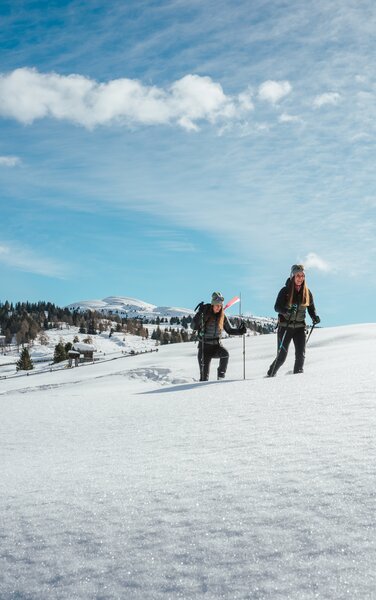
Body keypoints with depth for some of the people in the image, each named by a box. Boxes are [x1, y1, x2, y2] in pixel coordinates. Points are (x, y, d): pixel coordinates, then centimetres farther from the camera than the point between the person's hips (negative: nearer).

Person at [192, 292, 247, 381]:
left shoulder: (222, 317, 3)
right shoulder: (204, 314, -9)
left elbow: (229, 330, 14)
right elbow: (194, 327, -19)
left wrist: (239, 331, -3)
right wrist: (199, 313, -30)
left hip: (216, 345, 2)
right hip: (204, 346, -2)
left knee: (225, 354, -31)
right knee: (204, 373, -6)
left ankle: (221, 375, -14)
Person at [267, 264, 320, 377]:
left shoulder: (307, 292, 5)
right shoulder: (285, 291, -6)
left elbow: (311, 309, 14)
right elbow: (277, 307, -12)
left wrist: (315, 317, -6)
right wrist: (287, 310, -32)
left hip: (300, 327, 3)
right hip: (285, 326, -3)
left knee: (301, 354, -10)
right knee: (282, 355, -2)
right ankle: (270, 375, 16)